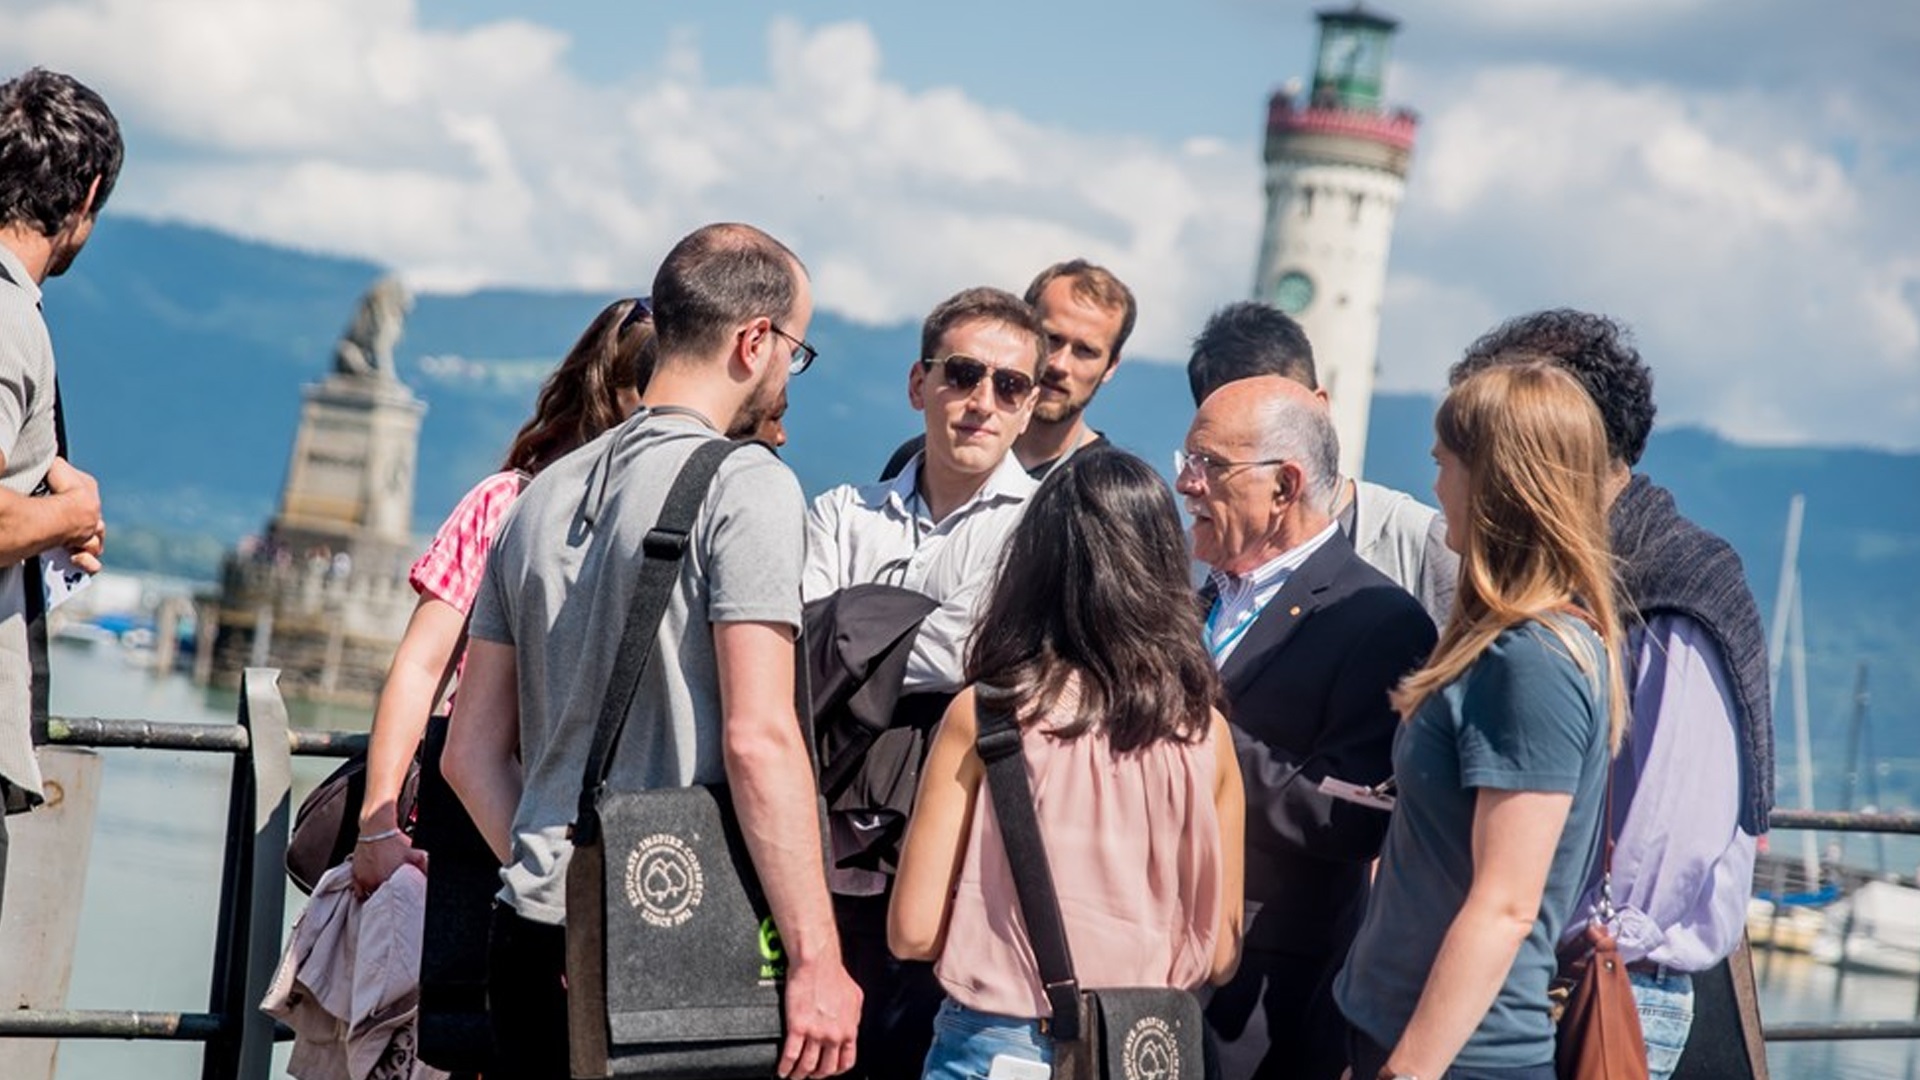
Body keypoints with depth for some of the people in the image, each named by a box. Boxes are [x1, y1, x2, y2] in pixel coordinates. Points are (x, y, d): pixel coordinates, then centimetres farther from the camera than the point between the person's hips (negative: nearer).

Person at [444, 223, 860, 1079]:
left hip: (529, 942, 7)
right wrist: (816, 960, -15)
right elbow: (758, 737, -16)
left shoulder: (544, 495, 15)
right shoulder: (746, 485, -7)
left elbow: (471, 749, 16)